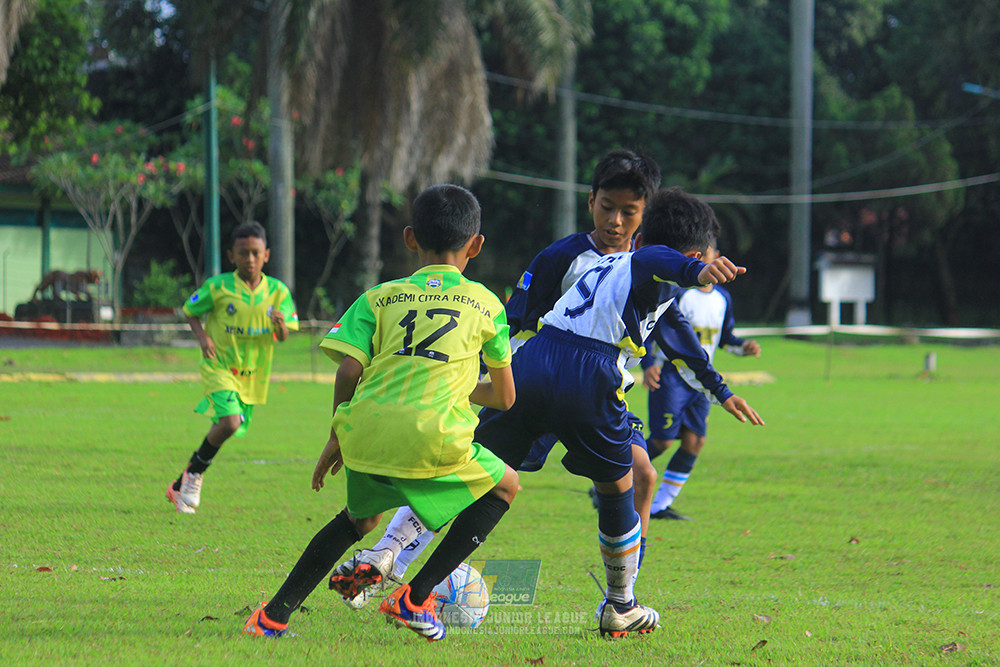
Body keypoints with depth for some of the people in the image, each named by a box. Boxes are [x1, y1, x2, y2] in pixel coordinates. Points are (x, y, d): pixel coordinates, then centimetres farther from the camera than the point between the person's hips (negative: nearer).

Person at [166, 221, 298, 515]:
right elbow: (191, 311, 4)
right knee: (229, 422, -25)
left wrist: (280, 324, -27)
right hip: (220, 367, -4)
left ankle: (181, 486, 27)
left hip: (252, 373, 4)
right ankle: (195, 471, -1)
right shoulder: (218, 287, -10)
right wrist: (202, 337, -14)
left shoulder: (277, 291, -4)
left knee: (223, 430, 10)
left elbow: (283, 336, -3)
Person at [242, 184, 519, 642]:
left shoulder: (378, 298, 19)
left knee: (361, 517, 32)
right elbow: (504, 397, 25)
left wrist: (336, 438, 16)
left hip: (365, 432, 3)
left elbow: (348, 372, 4)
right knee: (504, 487, 24)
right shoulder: (486, 304, 18)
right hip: (434, 438, -3)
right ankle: (414, 599, 13)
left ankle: (275, 613, 22)